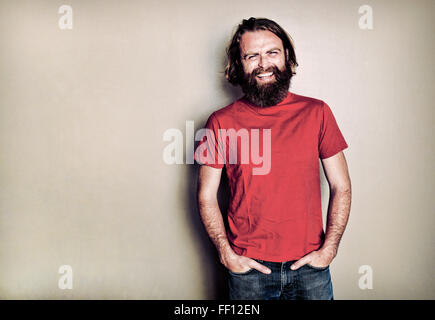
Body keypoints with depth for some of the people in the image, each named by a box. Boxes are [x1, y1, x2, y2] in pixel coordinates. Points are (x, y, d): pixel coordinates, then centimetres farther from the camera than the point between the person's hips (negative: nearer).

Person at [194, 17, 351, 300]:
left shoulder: (317, 112, -1)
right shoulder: (221, 122, -4)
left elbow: (341, 187, 2)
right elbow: (206, 197, 0)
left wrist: (328, 249, -5)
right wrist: (227, 255, -7)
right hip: (248, 266, 0)